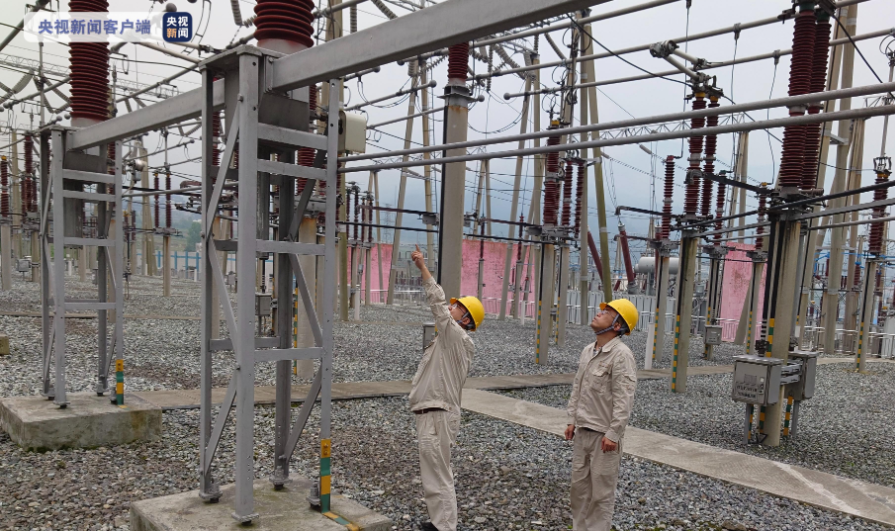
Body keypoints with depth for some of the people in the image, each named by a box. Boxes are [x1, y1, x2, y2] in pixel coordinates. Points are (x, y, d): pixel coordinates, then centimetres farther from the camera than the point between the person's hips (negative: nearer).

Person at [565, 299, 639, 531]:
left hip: (604, 434, -8)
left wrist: (613, 434, -21)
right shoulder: (587, 350, 8)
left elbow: (623, 400, -20)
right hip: (582, 431, 8)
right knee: (579, 485, 17)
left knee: (601, 491, 4)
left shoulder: (621, 354, -17)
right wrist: (572, 420, 12)